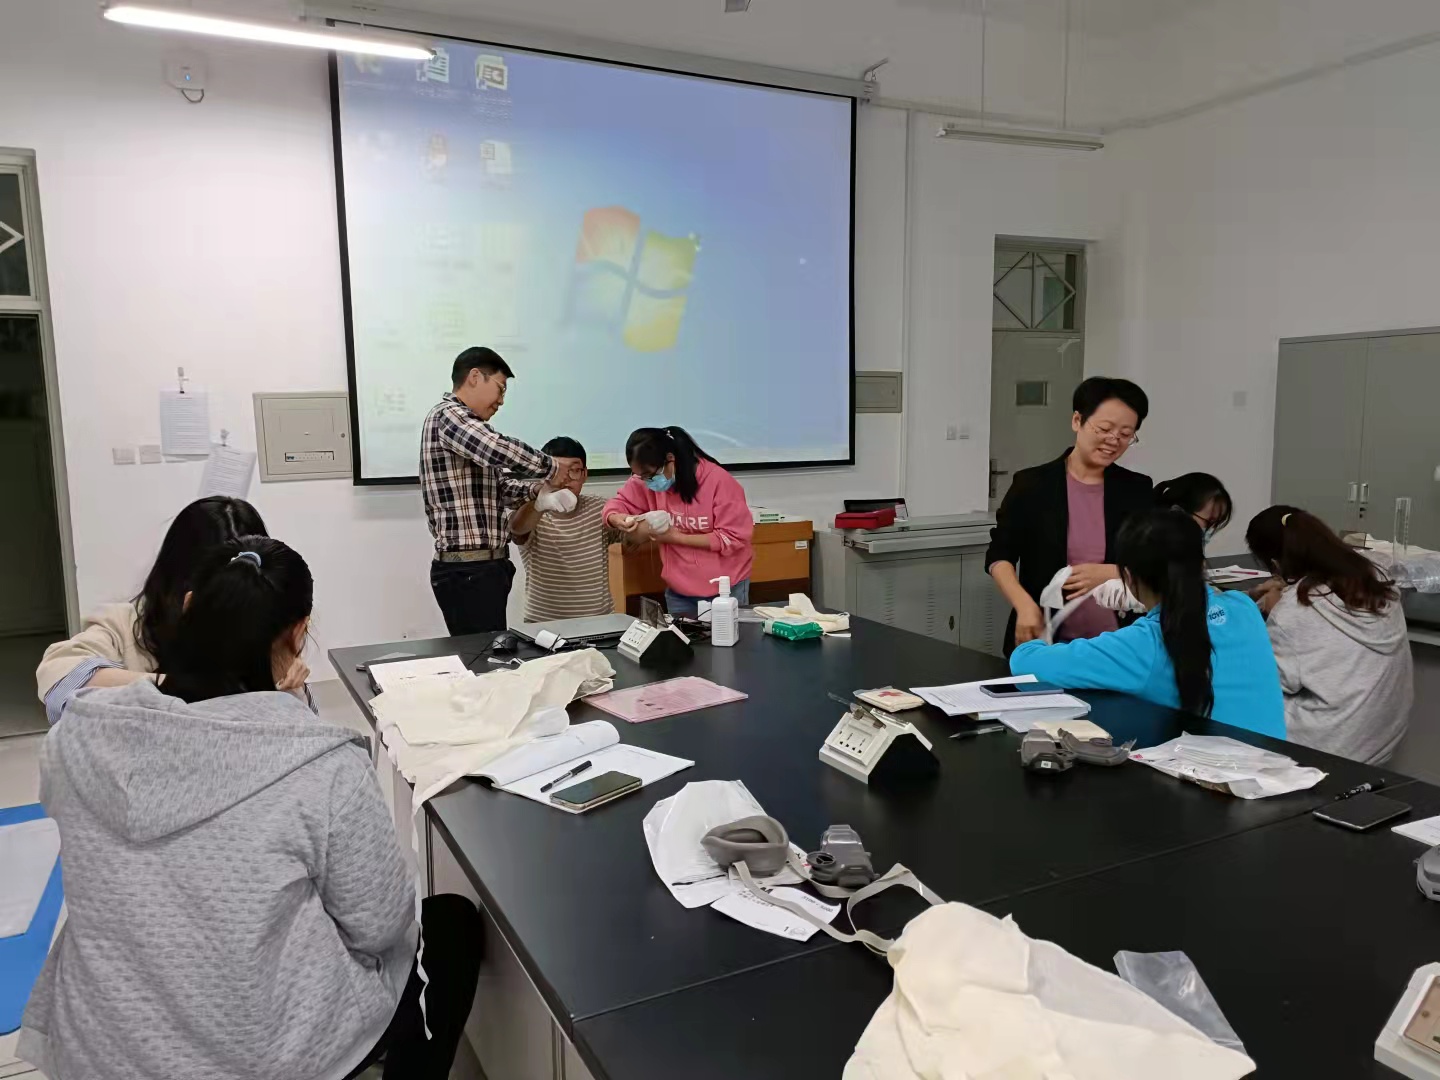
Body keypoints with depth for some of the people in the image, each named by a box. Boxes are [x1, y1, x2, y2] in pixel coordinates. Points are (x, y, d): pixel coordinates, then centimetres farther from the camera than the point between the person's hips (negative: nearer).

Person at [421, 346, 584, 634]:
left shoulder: (466, 424, 21)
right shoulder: (448, 415, -10)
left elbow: (500, 486, 20)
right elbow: (502, 452, -27)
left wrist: (542, 486, 3)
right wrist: (551, 467, -11)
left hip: (483, 566, 10)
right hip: (468, 571, -10)